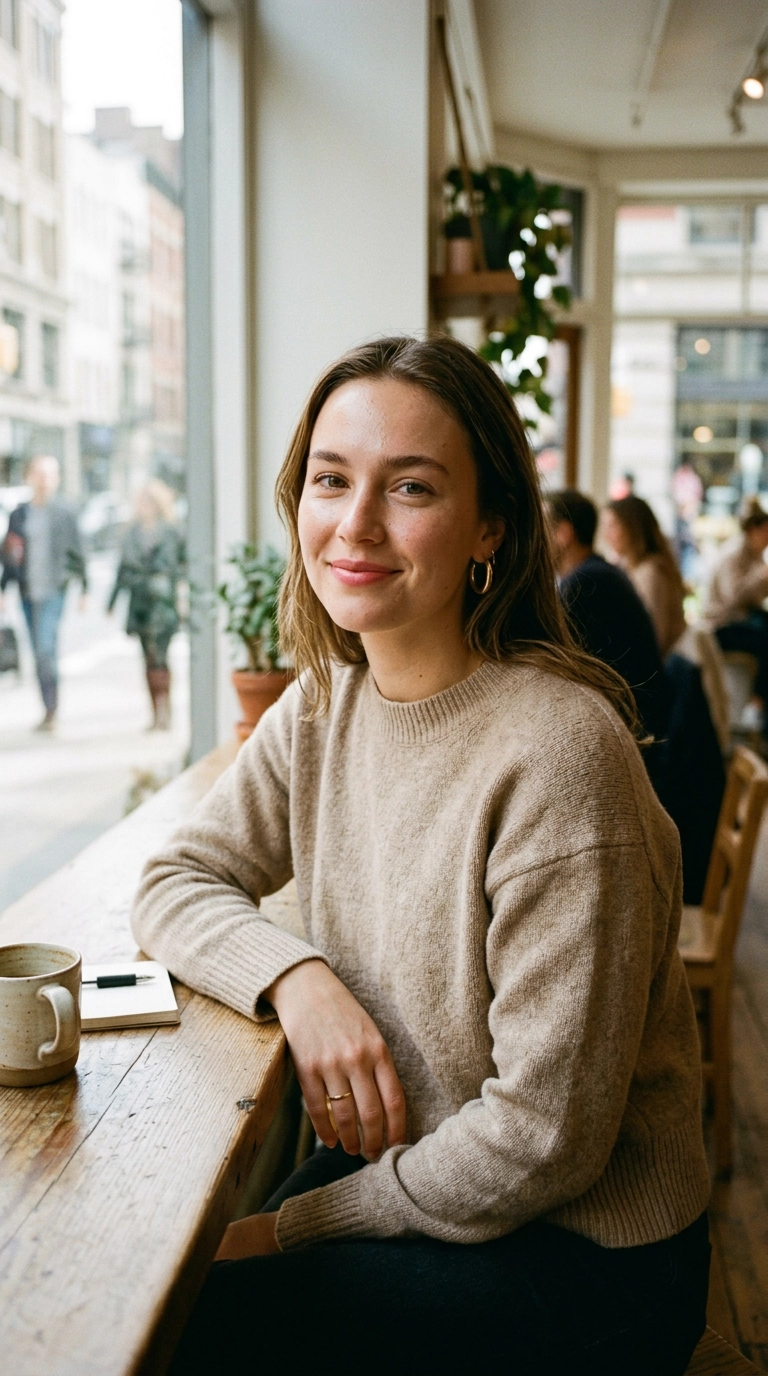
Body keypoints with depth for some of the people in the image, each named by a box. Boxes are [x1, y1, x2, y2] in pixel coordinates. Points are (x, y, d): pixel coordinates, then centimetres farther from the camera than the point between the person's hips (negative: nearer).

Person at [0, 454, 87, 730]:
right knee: (40, 653, 9)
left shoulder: (64, 513, 0)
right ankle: (49, 709, 18)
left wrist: (83, 589, 1)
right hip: (27, 591, 4)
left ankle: (51, 709, -10)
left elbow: (77, 553, 3)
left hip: (53, 590, -4)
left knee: (46, 648, -16)